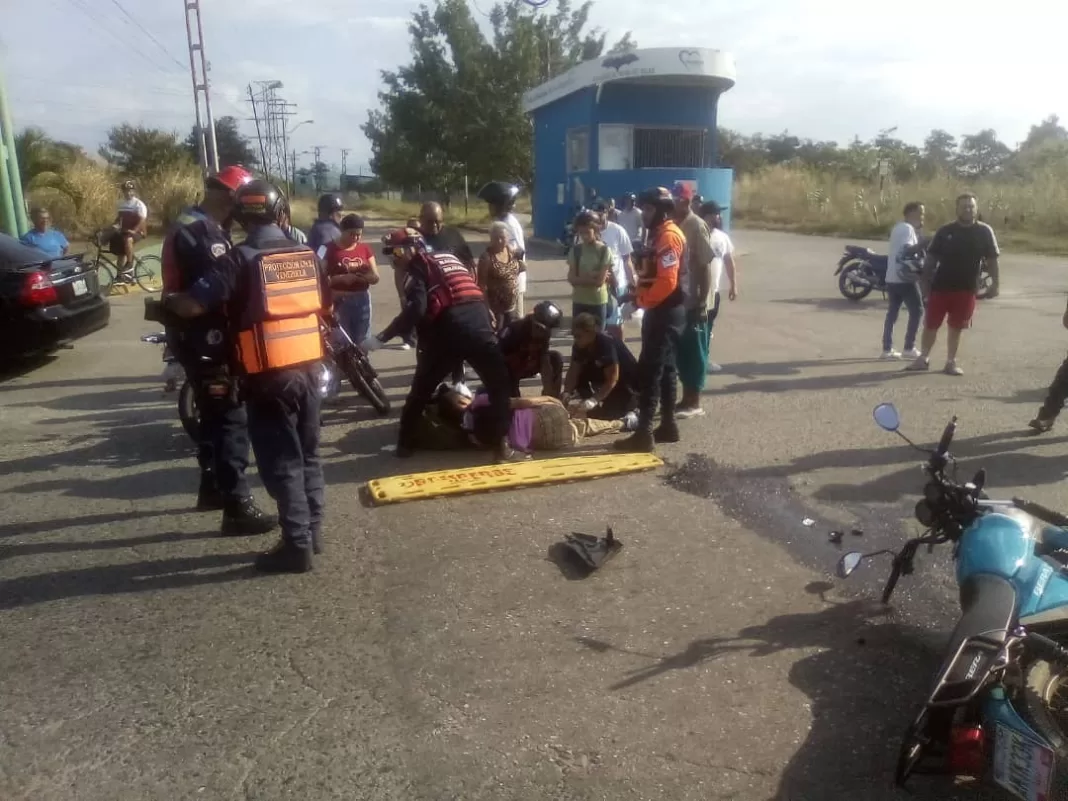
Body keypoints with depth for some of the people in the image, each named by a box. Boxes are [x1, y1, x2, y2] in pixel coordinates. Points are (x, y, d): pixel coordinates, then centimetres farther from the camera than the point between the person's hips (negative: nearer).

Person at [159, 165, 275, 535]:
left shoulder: (195, 225, 16)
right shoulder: (201, 232, -18)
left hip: (196, 333, 11)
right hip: (204, 337, -11)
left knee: (215, 413, 20)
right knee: (232, 418, -9)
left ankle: (212, 488, 34)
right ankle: (238, 507, -6)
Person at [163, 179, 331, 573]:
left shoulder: (240, 259, -12)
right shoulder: (306, 254, 6)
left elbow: (193, 306, -16)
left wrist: (167, 301, 5)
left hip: (269, 375, -6)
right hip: (309, 367, 6)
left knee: (281, 461, 2)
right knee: (307, 453, 17)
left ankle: (297, 546, 6)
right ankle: (313, 530, 27)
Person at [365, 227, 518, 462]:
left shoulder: (417, 268, 9)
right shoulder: (450, 258, 28)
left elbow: (415, 310, -7)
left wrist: (381, 338, -5)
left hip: (447, 330, -3)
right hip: (479, 322, 3)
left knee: (422, 389, 16)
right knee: (499, 385, 14)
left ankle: (406, 443, 24)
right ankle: (502, 444, 7)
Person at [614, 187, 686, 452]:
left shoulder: (669, 237, -16)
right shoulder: (659, 235, 16)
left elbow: (667, 282, -25)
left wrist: (642, 300, -15)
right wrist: (639, 295, 2)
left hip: (665, 313, -11)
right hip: (662, 311, 11)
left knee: (649, 371, -10)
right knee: (665, 368, 14)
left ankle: (644, 434, -8)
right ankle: (668, 426, 22)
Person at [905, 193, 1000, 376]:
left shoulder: (984, 232, 0)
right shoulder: (945, 231, 0)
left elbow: (992, 260, 3)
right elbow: (931, 257, 3)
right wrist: (925, 280, -3)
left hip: (966, 288, 0)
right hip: (940, 286, 0)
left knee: (956, 327, 7)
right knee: (930, 324, 4)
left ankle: (951, 362, 17)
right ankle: (923, 359, 17)